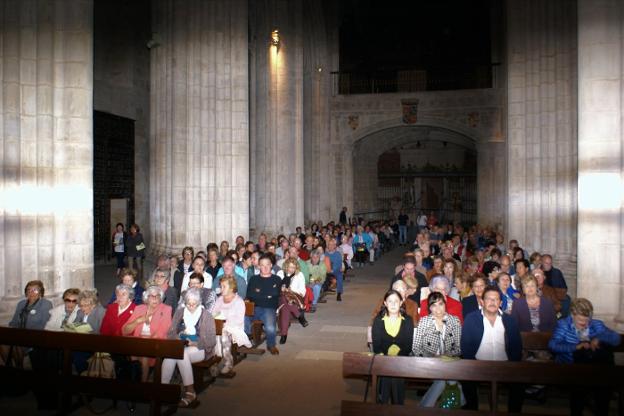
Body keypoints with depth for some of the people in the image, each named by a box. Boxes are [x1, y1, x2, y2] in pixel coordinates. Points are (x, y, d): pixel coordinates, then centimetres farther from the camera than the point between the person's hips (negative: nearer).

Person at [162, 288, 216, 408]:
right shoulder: (179, 312, 13)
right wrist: (179, 339, -12)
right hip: (179, 346, 3)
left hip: (199, 349, -3)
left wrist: (195, 343, -18)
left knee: (182, 354, -34)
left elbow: (211, 341, -3)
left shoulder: (207, 316, 1)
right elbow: (171, 333, 10)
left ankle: (190, 391, -29)